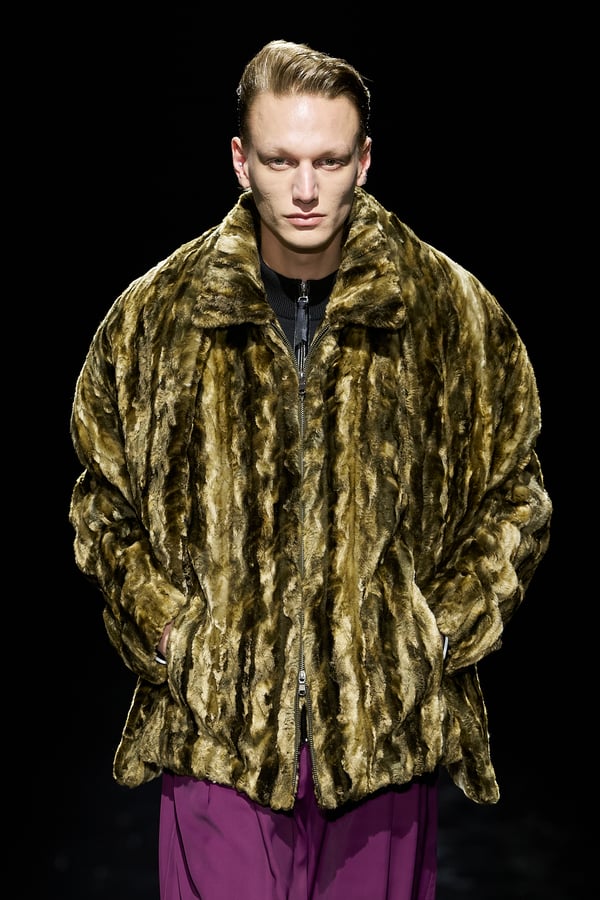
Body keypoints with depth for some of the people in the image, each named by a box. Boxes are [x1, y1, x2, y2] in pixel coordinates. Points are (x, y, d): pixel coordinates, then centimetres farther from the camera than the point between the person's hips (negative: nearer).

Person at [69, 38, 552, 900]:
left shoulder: (452, 314, -1)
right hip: (216, 725, 0)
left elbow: (513, 495, 7)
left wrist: (442, 629, -3)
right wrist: (165, 631, -2)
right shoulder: (154, 316, 0)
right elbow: (105, 501, 10)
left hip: (388, 722, 0)